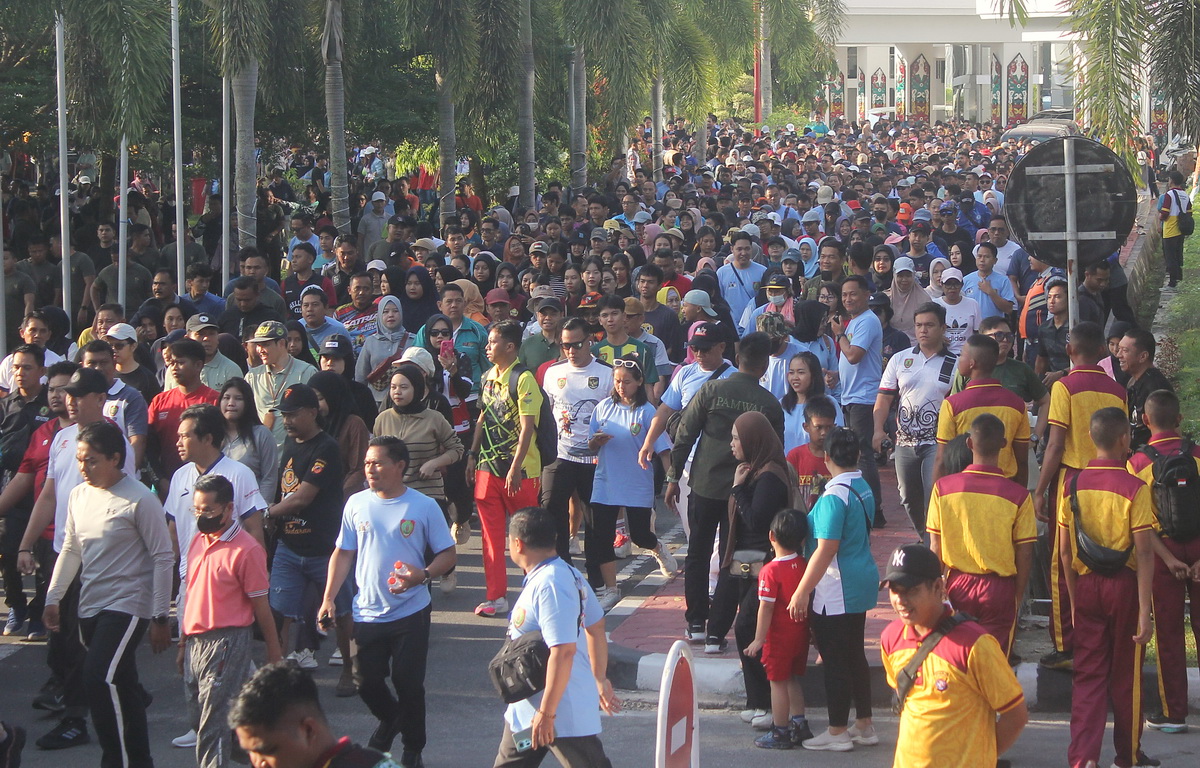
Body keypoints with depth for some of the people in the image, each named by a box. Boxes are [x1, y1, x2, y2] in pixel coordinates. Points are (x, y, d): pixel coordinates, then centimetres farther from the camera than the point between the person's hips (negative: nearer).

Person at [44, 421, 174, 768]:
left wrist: (160, 617, -11)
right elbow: (71, 550, 20)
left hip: (127, 605, -7)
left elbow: (163, 558, -10)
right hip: (91, 606, 7)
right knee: (121, 689, 10)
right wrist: (53, 597, 16)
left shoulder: (139, 499, -12)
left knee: (99, 678, -20)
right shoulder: (79, 495, 9)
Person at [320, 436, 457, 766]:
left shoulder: (424, 507, -6)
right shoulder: (357, 504, 3)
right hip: (367, 612, 3)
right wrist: (329, 598, 3)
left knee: (408, 683, -1)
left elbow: (448, 554, -2)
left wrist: (424, 575, -22)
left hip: (410, 613, -3)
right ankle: (389, 719, 40)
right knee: (367, 682, 9)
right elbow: (343, 553, 10)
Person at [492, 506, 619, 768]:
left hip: (563, 712, -11)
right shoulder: (566, 574, 7)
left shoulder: (548, 585, -24)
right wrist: (600, 680, 24)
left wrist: (547, 713, -26)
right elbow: (596, 627, 16)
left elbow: (563, 651, -30)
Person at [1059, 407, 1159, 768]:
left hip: (1086, 585, 3)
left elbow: (1064, 552, 4)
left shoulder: (1072, 484, -1)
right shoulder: (1134, 488, -13)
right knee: (1126, 676, 11)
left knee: (1088, 675, 6)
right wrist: (1144, 610, -14)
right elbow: (1144, 553, -16)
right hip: (1124, 584, -3)